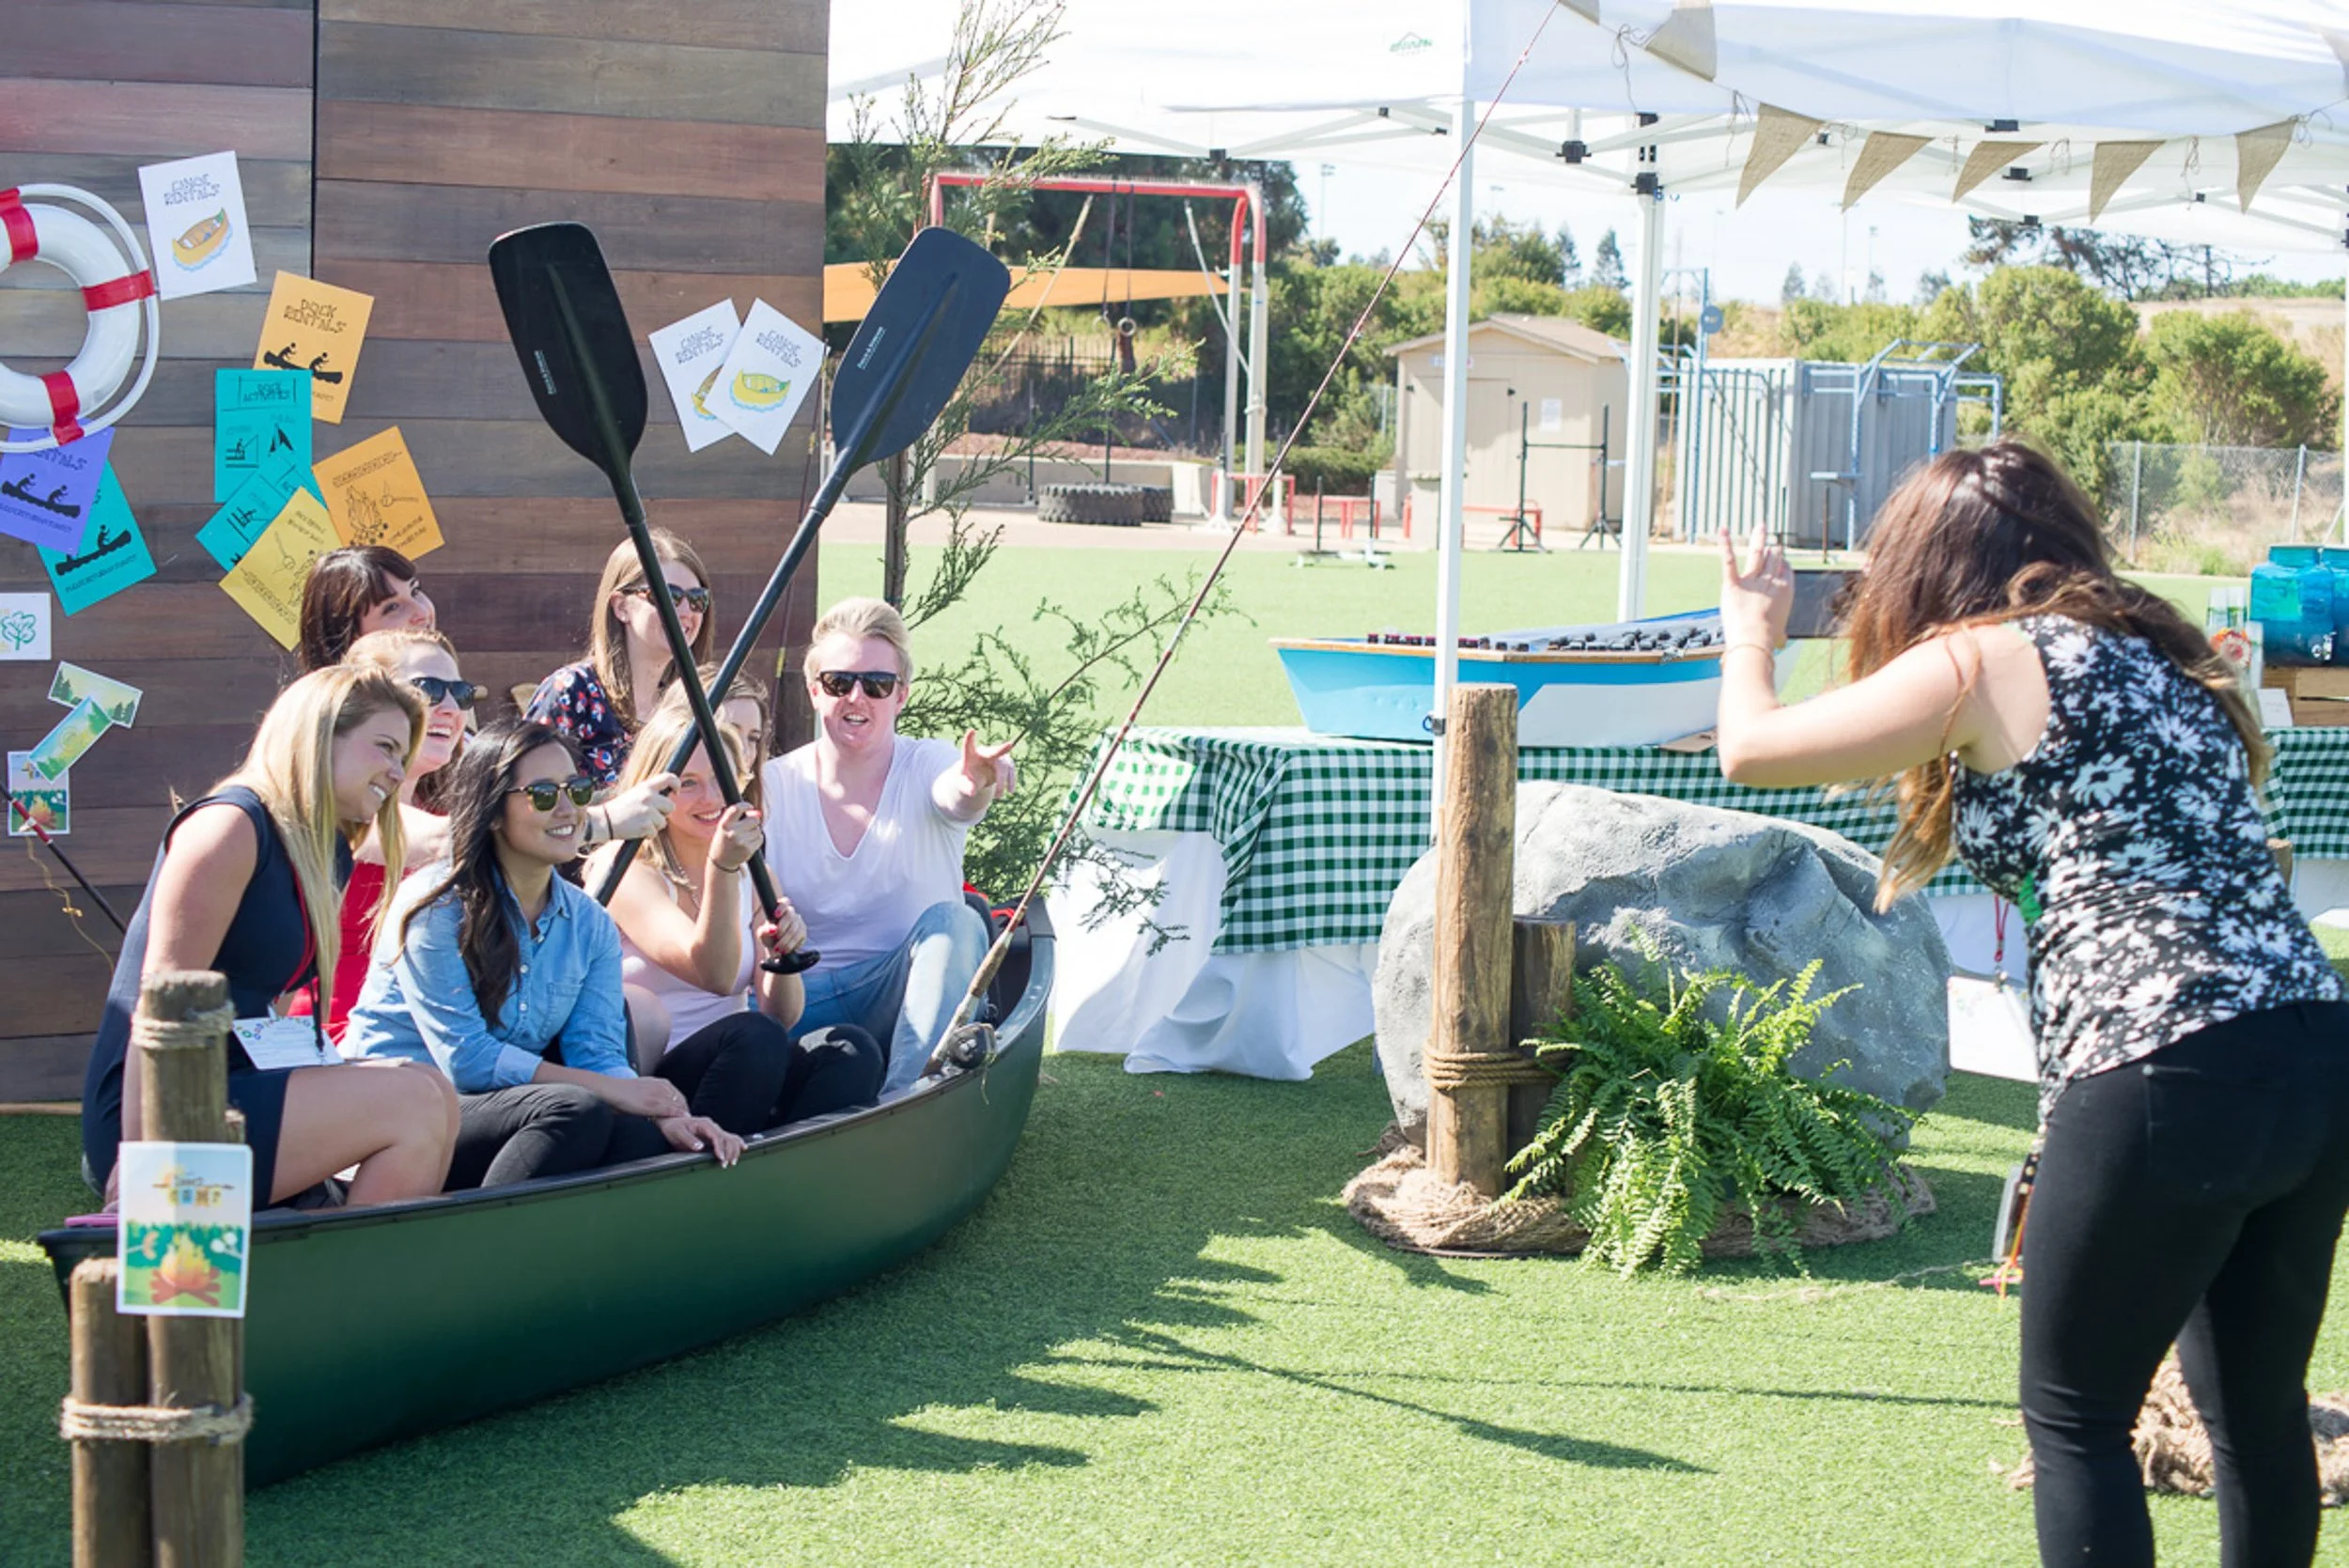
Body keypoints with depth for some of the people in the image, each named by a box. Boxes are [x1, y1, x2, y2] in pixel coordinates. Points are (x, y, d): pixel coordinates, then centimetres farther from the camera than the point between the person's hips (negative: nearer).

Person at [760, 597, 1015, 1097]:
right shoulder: (774, 787, 2)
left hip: (903, 996, 0)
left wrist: (974, 784, -54)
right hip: (803, 998, 0)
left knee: (953, 920, -31)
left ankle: (903, 1100, -38)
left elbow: (953, 797, -28)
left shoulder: (927, 766, -2)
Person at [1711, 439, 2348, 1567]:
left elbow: (1752, 749, 2)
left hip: (2172, 1085, -7)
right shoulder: (2160, 658, 19)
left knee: (2075, 1416, 8)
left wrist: (1751, 631, 21)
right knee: (2257, 1408, 19)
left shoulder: (1985, 661, -2)